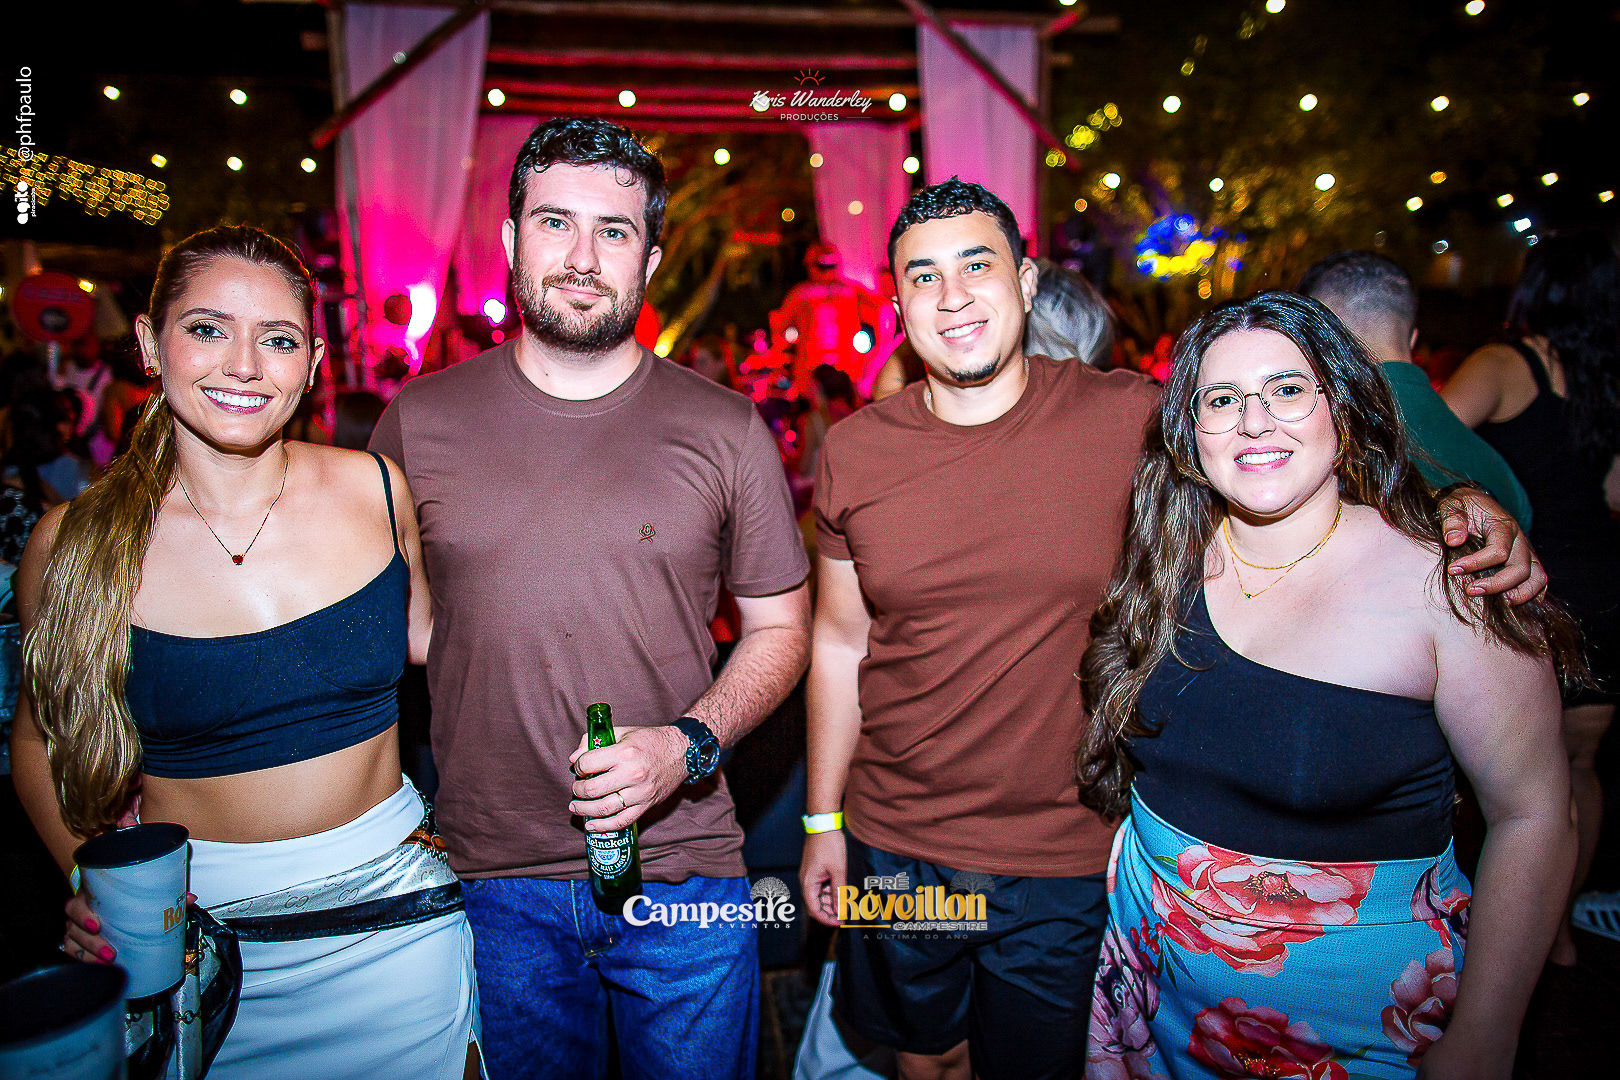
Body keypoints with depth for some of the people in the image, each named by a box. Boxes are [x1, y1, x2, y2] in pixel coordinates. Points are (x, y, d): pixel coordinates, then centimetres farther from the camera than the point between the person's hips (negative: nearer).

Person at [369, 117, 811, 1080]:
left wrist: (687, 744, -14)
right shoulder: (419, 422, -1)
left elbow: (780, 626, 2)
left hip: (684, 872, 0)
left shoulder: (727, 431, -4)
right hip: (495, 880, 1)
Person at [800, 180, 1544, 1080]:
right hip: (894, 847, 2)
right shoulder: (854, 453, -6)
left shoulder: (1126, 417, -12)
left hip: (1066, 863, -2)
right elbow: (839, 645, 2)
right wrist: (824, 819, 7)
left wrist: (1464, 504, -19)